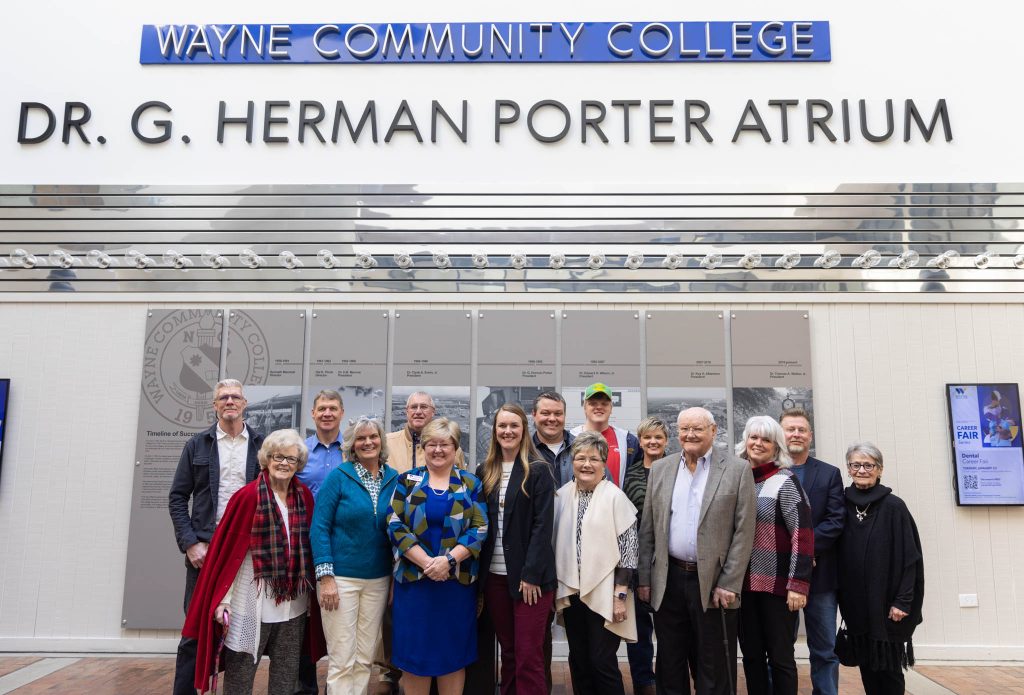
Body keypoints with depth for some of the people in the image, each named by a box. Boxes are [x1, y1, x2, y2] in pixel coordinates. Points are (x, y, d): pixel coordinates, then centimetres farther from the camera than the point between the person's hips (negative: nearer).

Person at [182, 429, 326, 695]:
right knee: (240, 673, 9)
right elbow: (229, 550, -11)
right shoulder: (248, 496, -12)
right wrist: (222, 600, -11)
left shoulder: (305, 496, 3)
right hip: (253, 602, -5)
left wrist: (310, 594, 10)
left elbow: (308, 545, 9)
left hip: (293, 603, 5)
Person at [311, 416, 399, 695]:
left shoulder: (394, 479, 4)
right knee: (342, 660, 1)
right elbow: (319, 527, -9)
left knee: (365, 658, 11)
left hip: (378, 579, 4)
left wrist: (396, 574, 6)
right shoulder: (338, 476, -7)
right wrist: (325, 576, -14)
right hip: (340, 577, -3)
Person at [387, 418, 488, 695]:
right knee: (414, 652, 5)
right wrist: (426, 562, -15)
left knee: (454, 653, 7)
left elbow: (479, 529, -3)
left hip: (458, 581, 0)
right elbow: (395, 526, -5)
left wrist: (449, 560, -16)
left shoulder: (470, 483, 4)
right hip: (413, 579, 0)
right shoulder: (407, 481, 4)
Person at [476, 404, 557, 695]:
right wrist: (478, 570, 2)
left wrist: (531, 573, -16)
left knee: (528, 656, -3)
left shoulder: (538, 471, -4)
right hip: (494, 575, 4)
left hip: (529, 575, -4)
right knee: (508, 652, 13)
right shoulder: (484, 472, 8)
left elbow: (543, 525, -10)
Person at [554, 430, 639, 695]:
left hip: (604, 593, -5)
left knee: (602, 662, -1)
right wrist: (555, 586, 10)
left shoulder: (615, 497, -9)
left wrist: (620, 595, -11)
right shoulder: (562, 495, 5)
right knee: (578, 661, 13)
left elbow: (629, 548, -9)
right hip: (571, 591, 5)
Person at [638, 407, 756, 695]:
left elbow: (743, 533, -6)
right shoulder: (660, 469, 7)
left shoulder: (737, 471, -3)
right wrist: (644, 578, 4)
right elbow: (647, 529, 8)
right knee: (669, 668, 13)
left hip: (714, 584, -3)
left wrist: (729, 584, -11)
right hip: (668, 581, 3)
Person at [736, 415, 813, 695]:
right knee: (751, 656, 11)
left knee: (781, 657, 5)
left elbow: (803, 534, -11)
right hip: (743, 583, 4)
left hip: (776, 583, -4)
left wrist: (798, 584, -17)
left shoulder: (785, 481, -6)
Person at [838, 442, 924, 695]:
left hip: (885, 601, -4)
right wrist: (843, 599, 5)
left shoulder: (894, 507, -8)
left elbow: (909, 556, -9)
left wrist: (903, 601, -14)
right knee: (866, 665, 11)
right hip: (855, 603, 4)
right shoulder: (843, 506, 3)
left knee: (888, 666, 4)